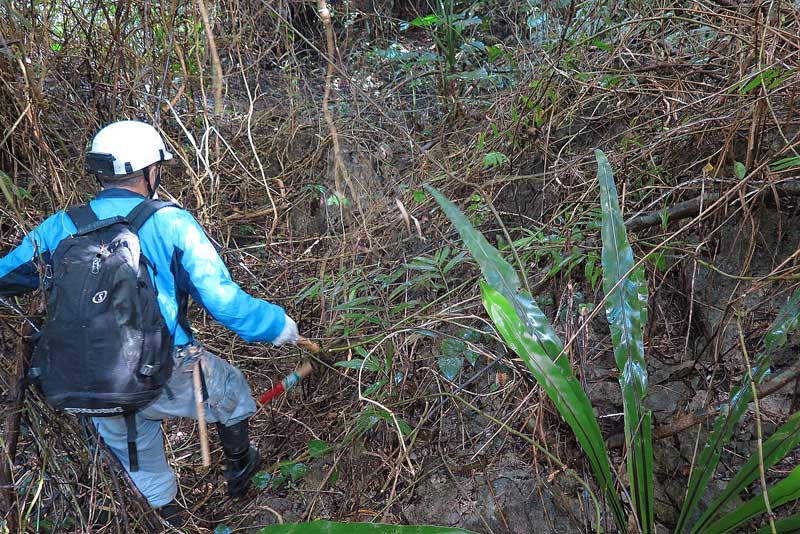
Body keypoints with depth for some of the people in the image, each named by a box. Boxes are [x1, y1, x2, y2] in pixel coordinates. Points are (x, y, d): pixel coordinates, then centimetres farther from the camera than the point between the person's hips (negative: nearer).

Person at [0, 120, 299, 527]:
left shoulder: (59, 228, -3)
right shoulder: (171, 223, -14)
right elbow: (225, 302, -18)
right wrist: (282, 326, -3)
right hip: (168, 380, -3)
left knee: (139, 462, 31)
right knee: (230, 387, 30)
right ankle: (239, 471, 51)